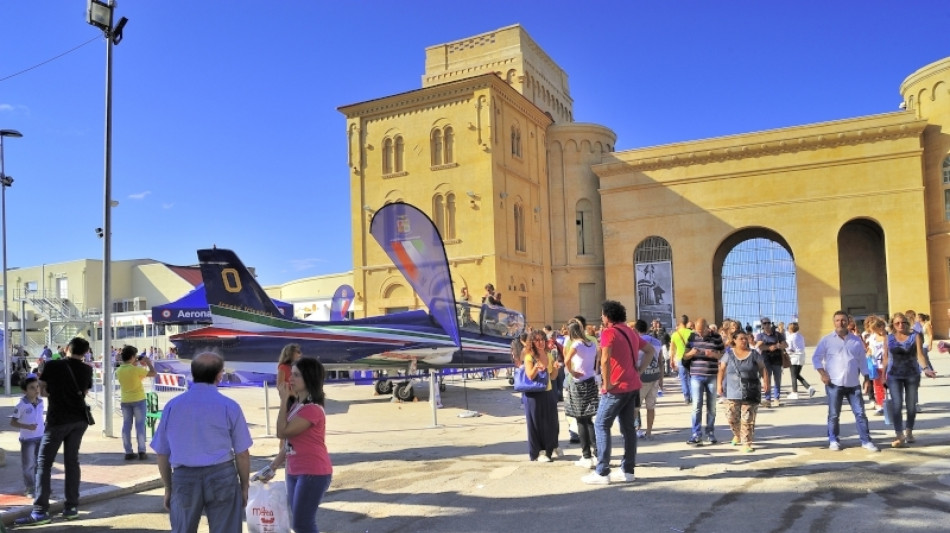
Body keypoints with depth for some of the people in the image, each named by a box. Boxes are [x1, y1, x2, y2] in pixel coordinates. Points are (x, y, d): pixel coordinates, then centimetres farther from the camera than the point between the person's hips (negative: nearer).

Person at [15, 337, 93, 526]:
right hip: (79, 419, 4)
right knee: (72, 460, 11)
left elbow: (42, 391, 4)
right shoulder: (87, 369, 4)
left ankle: (40, 511, -6)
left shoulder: (52, 366, -5)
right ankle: (72, 507, 12)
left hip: (58, 419, -4)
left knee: (44, 463, 0)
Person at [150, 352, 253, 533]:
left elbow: (162, 453, 7)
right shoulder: (229, 406, -6)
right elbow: (242, 454, -4)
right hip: (221, 477, -2)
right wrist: (244, 486, 9)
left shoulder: (172, 405, 3)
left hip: (184, 478, 3)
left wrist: (168, 487, 18)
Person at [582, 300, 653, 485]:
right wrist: (638, 371, 13)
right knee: (628, 428, 11)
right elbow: (650, 350, 21)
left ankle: (602, 472, -1)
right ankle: (627, 470, 15)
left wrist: (606, 384, -17)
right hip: (632, 386, 8)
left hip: (616, 388, -8)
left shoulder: (608, 332, -12)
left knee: (601, 426, -1)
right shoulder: (631, 332, 13)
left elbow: (605, 359, -26)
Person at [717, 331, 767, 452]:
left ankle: (746, 443, 5)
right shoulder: (729, 354, 4)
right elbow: (722, 370, 4)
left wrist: (765, 380, -6)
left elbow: (762, 368, 8)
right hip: (733, 392, 1)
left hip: (750, 393, -1)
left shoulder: (754, 354, 4)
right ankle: (737, 435, 32)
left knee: (748, 419, -3)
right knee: (731, 416, 4)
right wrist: (719, 384, -4)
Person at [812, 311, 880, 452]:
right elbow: (816, 357, 1)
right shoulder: (827, 340, 0)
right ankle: (833, 441, 15)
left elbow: (862, 360, 13)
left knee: (860, 413, 2)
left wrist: (867, 378, 9)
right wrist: (822, 373, -10)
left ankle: (866, 441, 10)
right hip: (834, 384, -2)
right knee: (834, 414, 5)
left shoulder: (856, 340, 9)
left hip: (853, 384, 2)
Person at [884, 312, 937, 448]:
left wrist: (925, 368, -29)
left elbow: (920, 354, -12)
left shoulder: (915, 336, -3)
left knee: (911, 405, 10)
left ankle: (909, 432, 29)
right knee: (897, 405, -9)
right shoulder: (889, 338, 1)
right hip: (894, 376, 0)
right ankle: (900, 437, -8)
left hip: (912, 375, 0)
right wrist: (883, 375, 9)